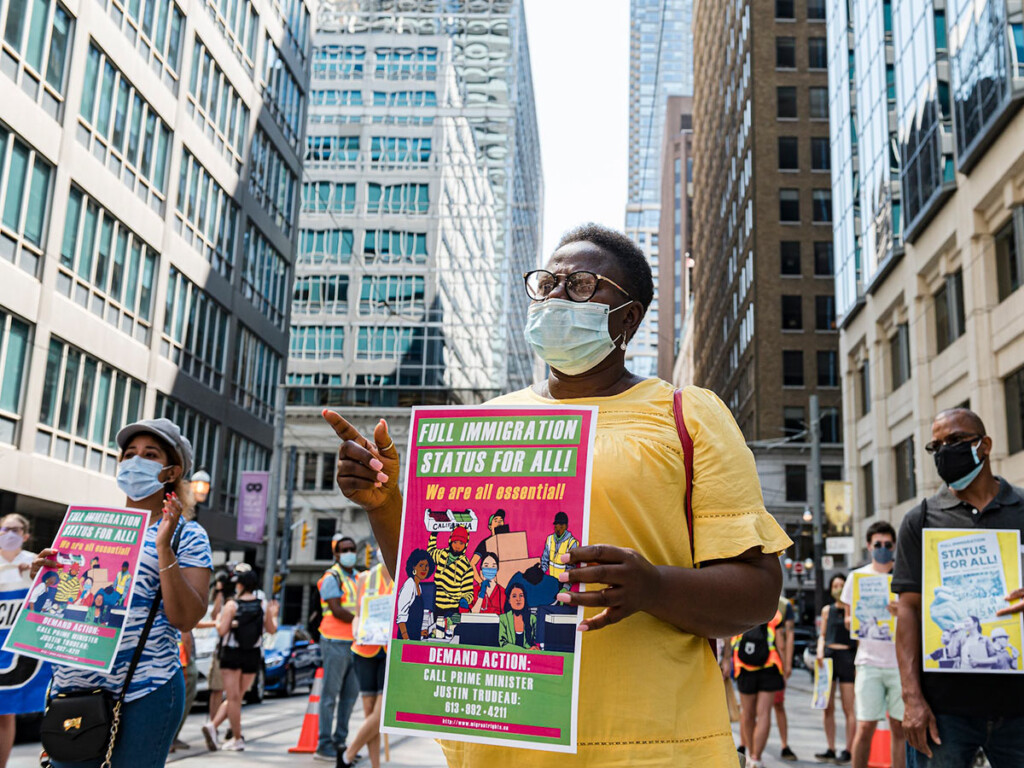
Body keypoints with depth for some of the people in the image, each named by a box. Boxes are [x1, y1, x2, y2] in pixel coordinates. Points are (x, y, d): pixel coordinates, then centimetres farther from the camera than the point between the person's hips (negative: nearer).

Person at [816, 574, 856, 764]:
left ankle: (848, 751, 4)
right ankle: (831, 749, 12)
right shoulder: (827, 610, 13)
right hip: (828, 656, 4)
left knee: (848, 709, -2)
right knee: (827, 707, 5)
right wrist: (820, 651, 1)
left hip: (847, 657, -4)